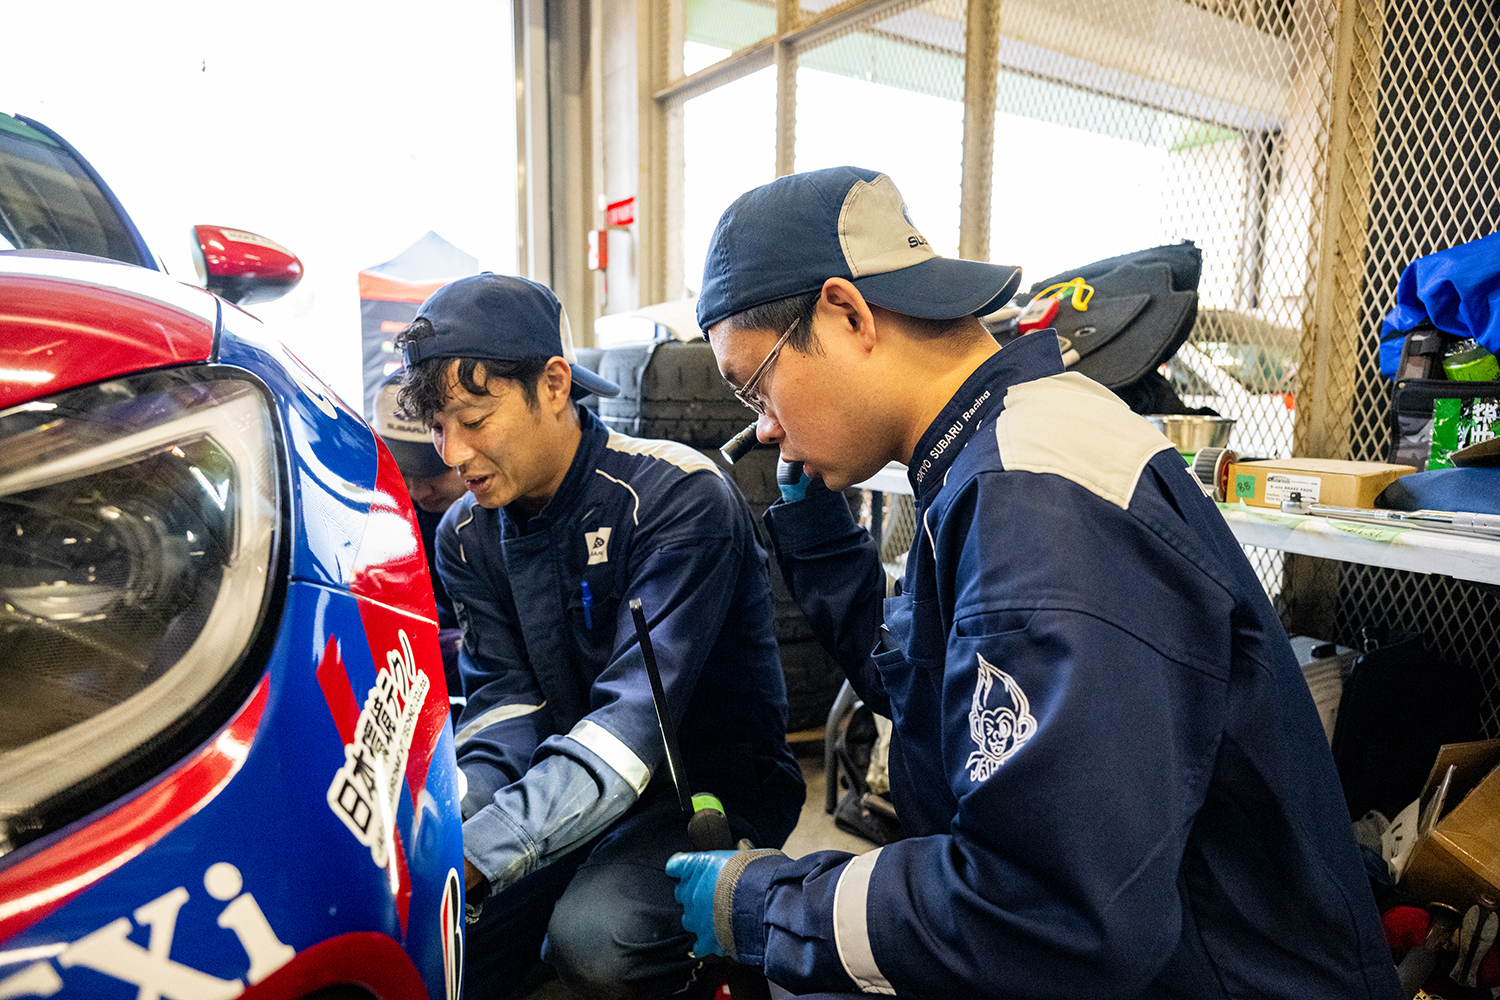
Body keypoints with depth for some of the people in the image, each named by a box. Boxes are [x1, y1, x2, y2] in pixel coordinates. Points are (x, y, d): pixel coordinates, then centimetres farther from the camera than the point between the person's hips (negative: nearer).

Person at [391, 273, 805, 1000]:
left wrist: (475, 855, -38)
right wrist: (447, 822, -26)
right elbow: (506, 701, -5)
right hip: (569, 781, 5)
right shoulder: (467, 535, 1)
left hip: (708, 785, -4)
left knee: (593, 938, -29)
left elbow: (636, 714, -29)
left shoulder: (677, 496, -21)